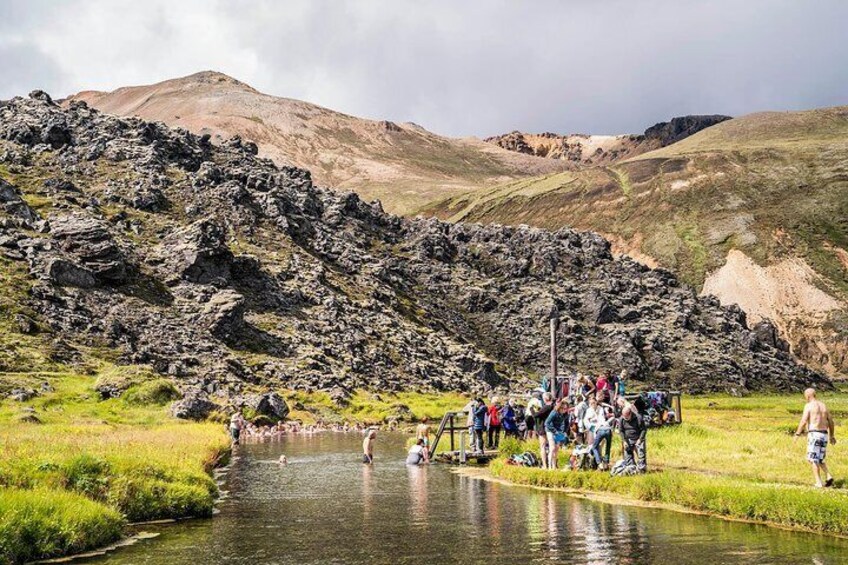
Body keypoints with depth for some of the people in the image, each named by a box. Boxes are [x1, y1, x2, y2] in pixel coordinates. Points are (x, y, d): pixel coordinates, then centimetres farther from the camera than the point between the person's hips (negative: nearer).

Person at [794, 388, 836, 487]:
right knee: (820, 459, 17)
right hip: (824, 435, 7)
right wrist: (832, 436, 26)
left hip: (814, 434, -7)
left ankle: (819, 483, -5)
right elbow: (831, 422, 17)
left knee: (814, 459, 0)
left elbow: (803, 421, -14)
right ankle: (828, 476, -1)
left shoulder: (808, 405, -6)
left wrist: (797, 434, -7)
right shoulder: (823, 405, 14)